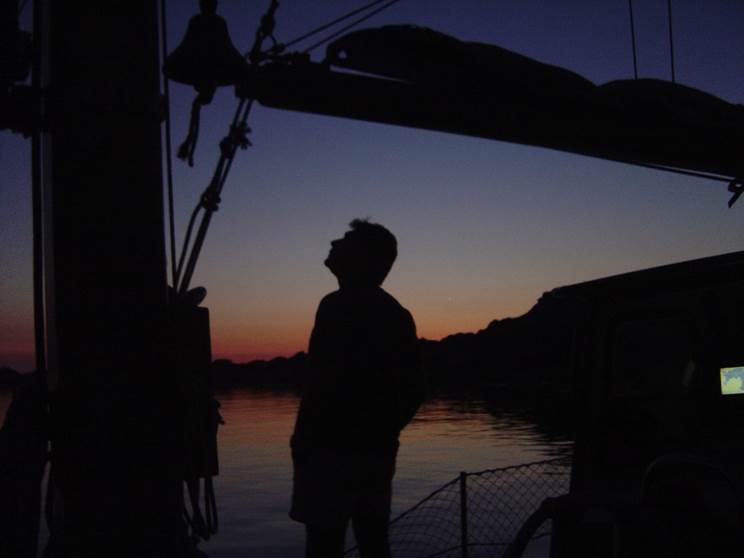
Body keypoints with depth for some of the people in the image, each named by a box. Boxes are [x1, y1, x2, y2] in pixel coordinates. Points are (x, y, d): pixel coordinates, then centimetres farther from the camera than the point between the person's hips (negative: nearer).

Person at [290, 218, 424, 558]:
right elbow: (413, 389, 15)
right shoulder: (397, 315, 14)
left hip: (333, 447, -8)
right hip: (377, 449, 8)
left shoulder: (338, 306, -10)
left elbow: (323, 381, -19)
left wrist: (302, 439, -12)